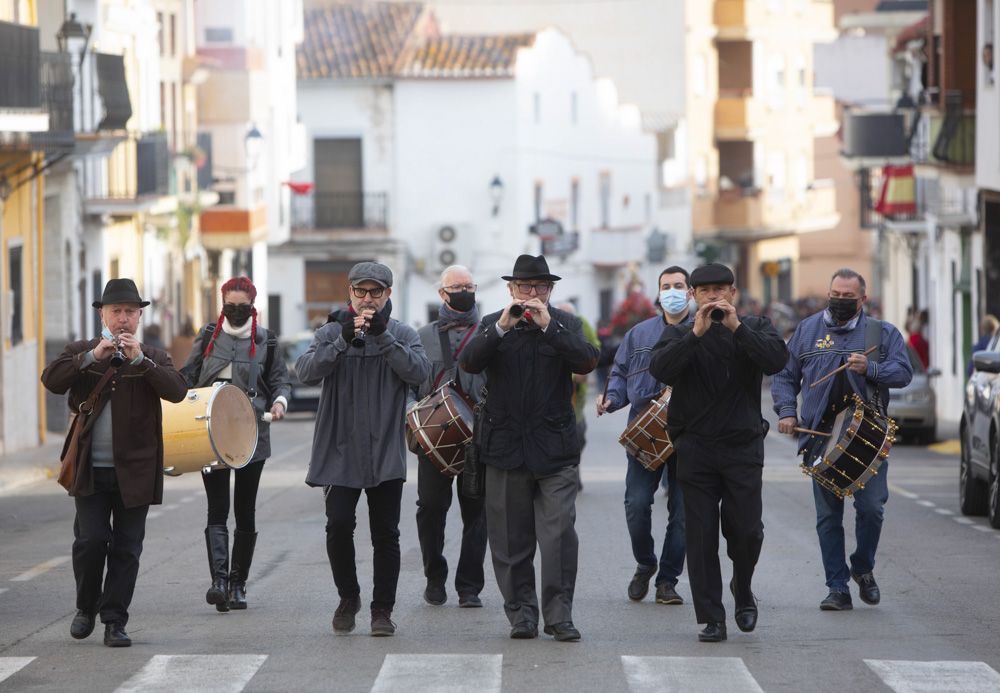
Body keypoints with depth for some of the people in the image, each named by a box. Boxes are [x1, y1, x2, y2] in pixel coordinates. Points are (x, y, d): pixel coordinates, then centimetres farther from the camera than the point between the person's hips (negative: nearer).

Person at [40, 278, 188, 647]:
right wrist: (93, 357, -19)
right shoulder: (80, 352, 8)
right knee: (90, 540, -6)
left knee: (126, 548, 1)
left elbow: (177, 391, -10)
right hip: (91, 471, 0)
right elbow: (51, 380, -9)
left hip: (134, 472, 1)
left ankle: (115, 621, 8)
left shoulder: (154, 358, 8)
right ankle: (86, 608, 16)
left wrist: (140, 360, -19)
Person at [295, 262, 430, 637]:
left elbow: (418, 372, -11)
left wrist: (383, 336, -20)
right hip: (340, 451, 0)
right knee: (339, 525, -9)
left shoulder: (403, 334, 6)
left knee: (385, 534, 2)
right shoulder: (332, 331, 6)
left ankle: (382, 609, 12)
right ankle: (348, 596, 13)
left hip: (386, 453, 0)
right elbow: (307, 371, -10)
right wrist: (344, 340, -22)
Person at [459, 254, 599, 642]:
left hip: (555, 448, -1)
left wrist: (548, 326, -18)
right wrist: (501, 329, -20)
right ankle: (521, 613, 12)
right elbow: (469, 363, -8)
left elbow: (586, 362, -10)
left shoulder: (565, 325, 7)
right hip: (506, 447, 1)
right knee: (511, 538, 4)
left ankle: (558, 614, -6)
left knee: (559, 533, -10)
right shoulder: (491, 324, 8)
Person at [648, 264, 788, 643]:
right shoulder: (679, 334, 5)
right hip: (695, 448, 0)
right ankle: (712, 618, 5)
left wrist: (737, 327, -20)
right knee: (701, 536, -1)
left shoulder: (755, 328, 6)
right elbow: (660, 369, -14)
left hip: (744, 445, 0)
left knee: (746, 530, -3)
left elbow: (776, 361, -14)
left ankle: (743, 590, 27)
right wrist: (696, 333, -22)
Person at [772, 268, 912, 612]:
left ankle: (863, 568, 18)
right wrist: (786, 411, -2)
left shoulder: (882, 333, 7)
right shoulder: (808, 330, 12)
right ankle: (837, 589, 7)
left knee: (871, 507, -8)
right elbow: (785, 375, 14)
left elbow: (903, 372, -3)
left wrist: (870, 369, -20)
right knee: (828, 515, 2)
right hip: (821, 436, 1)